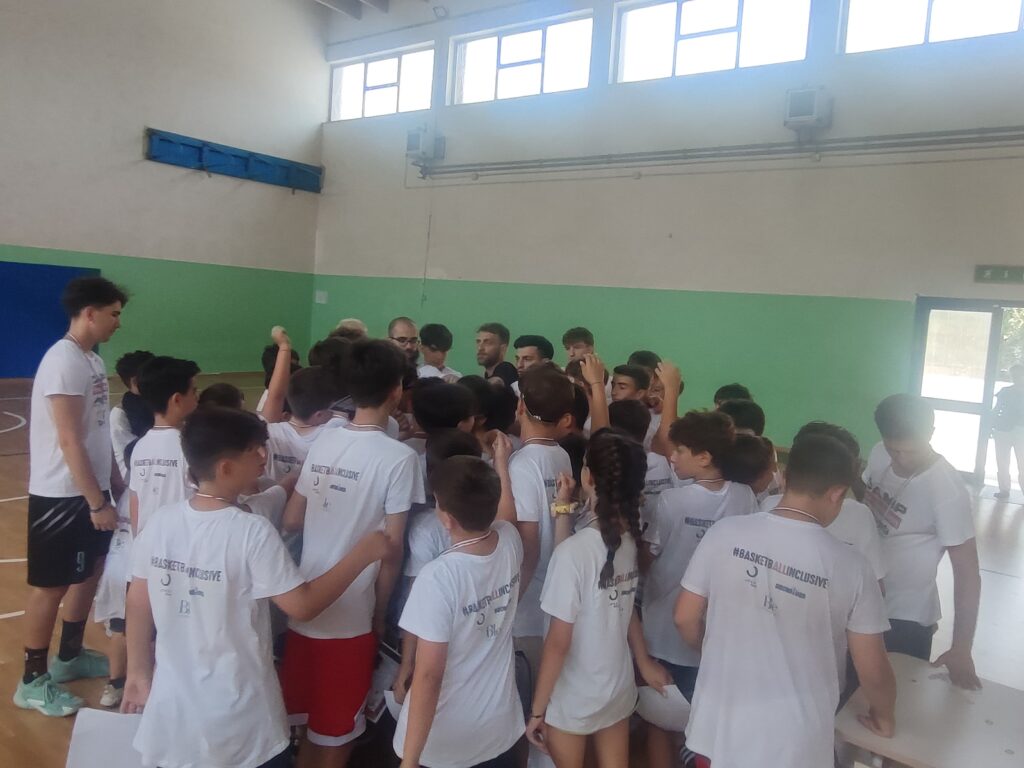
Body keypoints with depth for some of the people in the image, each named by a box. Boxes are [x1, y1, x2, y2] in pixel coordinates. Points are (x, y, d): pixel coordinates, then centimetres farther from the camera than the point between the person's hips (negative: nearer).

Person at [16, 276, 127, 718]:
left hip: (89, 489, 9)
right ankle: (33, 681, 19)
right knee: (50, 585, 3)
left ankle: (69, 656, 35)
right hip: (61, 495, -9)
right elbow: (70, 441, -23)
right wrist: (97, 502, -21)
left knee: (90, 571, 19)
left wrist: (116, 482, 16)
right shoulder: (64, 362, -20)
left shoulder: (92, 360, 9)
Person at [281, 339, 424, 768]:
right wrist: (380, 611, 0)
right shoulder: (399, 457, -16)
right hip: (352, 614, -5)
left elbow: (291, 521, 6)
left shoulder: (322, 443, 0)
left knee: (303, 720, 23)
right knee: (336, 731, 15)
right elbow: (392, 548, -13)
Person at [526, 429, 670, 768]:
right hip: (619, 691, 5)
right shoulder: (630, 539, -9)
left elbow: (558, 642, -20)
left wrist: (537, 710, -8)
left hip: (572, 702, -5)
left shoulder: (573, 550, -26)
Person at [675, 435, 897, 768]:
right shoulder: (849, 566, -14)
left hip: (719, 726, 1)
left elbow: (685, 620, -2)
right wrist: (883, 717, 16)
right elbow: (873, 672, -5)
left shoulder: (725, 533, -12)